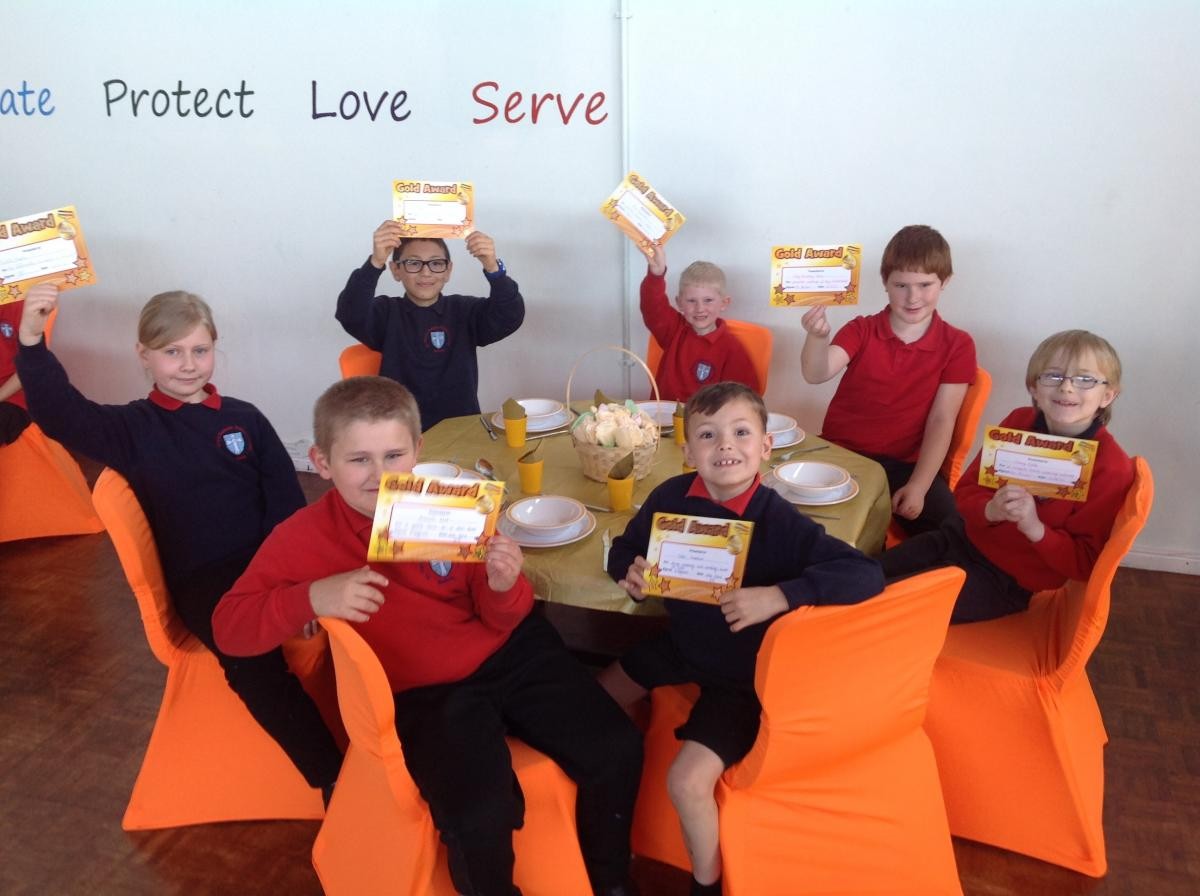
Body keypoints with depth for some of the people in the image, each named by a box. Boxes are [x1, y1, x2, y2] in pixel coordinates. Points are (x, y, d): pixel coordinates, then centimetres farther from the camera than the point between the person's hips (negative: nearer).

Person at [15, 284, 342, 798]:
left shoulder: (244, 418, 12)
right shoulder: (132, 428, 8)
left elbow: (287, 501, 7)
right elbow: (61, 416, -11)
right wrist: (32, 341, -28)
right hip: (202, 580, -2)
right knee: (250, 655, -33)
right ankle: (334, 777, -24)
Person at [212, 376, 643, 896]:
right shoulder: (305, 538, -8)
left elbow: (500, 621, 1)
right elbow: (229, 626, -10)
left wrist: (504, 587, -24)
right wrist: (311, 597, -27)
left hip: (509, 656, 3)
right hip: (422, 695, -3)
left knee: (617, 749, -5)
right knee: (479, 816, -27)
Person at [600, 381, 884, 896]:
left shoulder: (778, 521, -28)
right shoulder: (671, 497, -14)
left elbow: (867, 575, -36)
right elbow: (624, 547, 5)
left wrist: (778, 596, -44)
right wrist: (629, 571, -19)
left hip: (744, 672, -6)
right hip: (681, 643, 6)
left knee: (688, 780, -16)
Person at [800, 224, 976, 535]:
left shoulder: (957, 346, -1)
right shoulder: (861, 330, 0)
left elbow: (941, 421, -5)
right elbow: (817, 375, -16)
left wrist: (918, 486, -16)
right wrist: (817, 337, -38)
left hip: (903, 463, 0)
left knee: (944, 518, -25)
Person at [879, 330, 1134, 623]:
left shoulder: (1111, 468, -19)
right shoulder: (1018, 422, -4)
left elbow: (1085, 564, -17)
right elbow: (966, 489, 0)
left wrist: (1034, 528, -33)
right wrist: (990, 511, -23)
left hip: (1007, 580, -5)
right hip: (962, 536, 5)